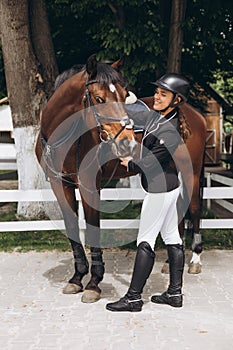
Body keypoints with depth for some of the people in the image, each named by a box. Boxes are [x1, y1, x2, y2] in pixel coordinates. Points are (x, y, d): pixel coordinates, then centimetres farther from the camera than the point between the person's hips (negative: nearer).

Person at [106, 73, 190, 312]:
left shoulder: (170, 132, -24)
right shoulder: (156, 115, 3)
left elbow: (147, 164, -21)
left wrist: (129, 164, -2)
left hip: (160, 190, -10)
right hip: (170, 186, 10)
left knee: (145, 241, -3)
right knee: (171, 238, 13)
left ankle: (133, 297, 6)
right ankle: (175, 293, 23)